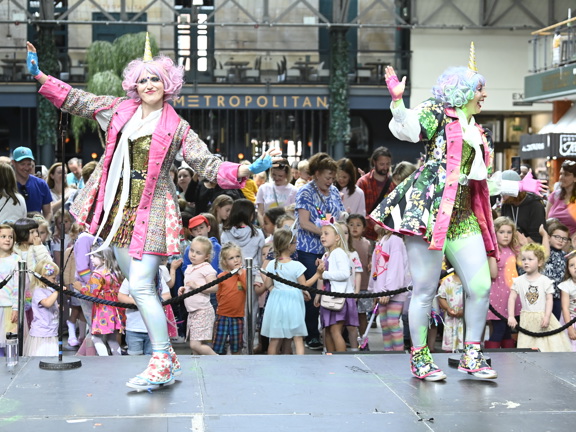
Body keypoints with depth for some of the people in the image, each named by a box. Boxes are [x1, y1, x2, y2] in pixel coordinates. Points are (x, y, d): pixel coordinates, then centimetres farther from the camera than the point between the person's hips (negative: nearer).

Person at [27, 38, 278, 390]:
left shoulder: (177, 128, -3)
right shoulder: (119, 110, 9)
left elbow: (209, 165, -6)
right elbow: (75, 100, 18)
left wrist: (249, 169, -20)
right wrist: (39, 75, 16)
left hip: (151, 211, -5)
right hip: (118, 209, 6)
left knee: (142, 286, -13)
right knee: (139, 285, 9)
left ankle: (161, 364, -7)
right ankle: (167, 354, 18)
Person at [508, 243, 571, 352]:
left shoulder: (545, 281, -1)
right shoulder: (518, 281, 3)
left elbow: (549, 300, -3)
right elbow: (512, 298, 0)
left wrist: (547, 317, -13)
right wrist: (511, 316, -9)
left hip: (543, 317, -1)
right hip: (527, 321, 1)